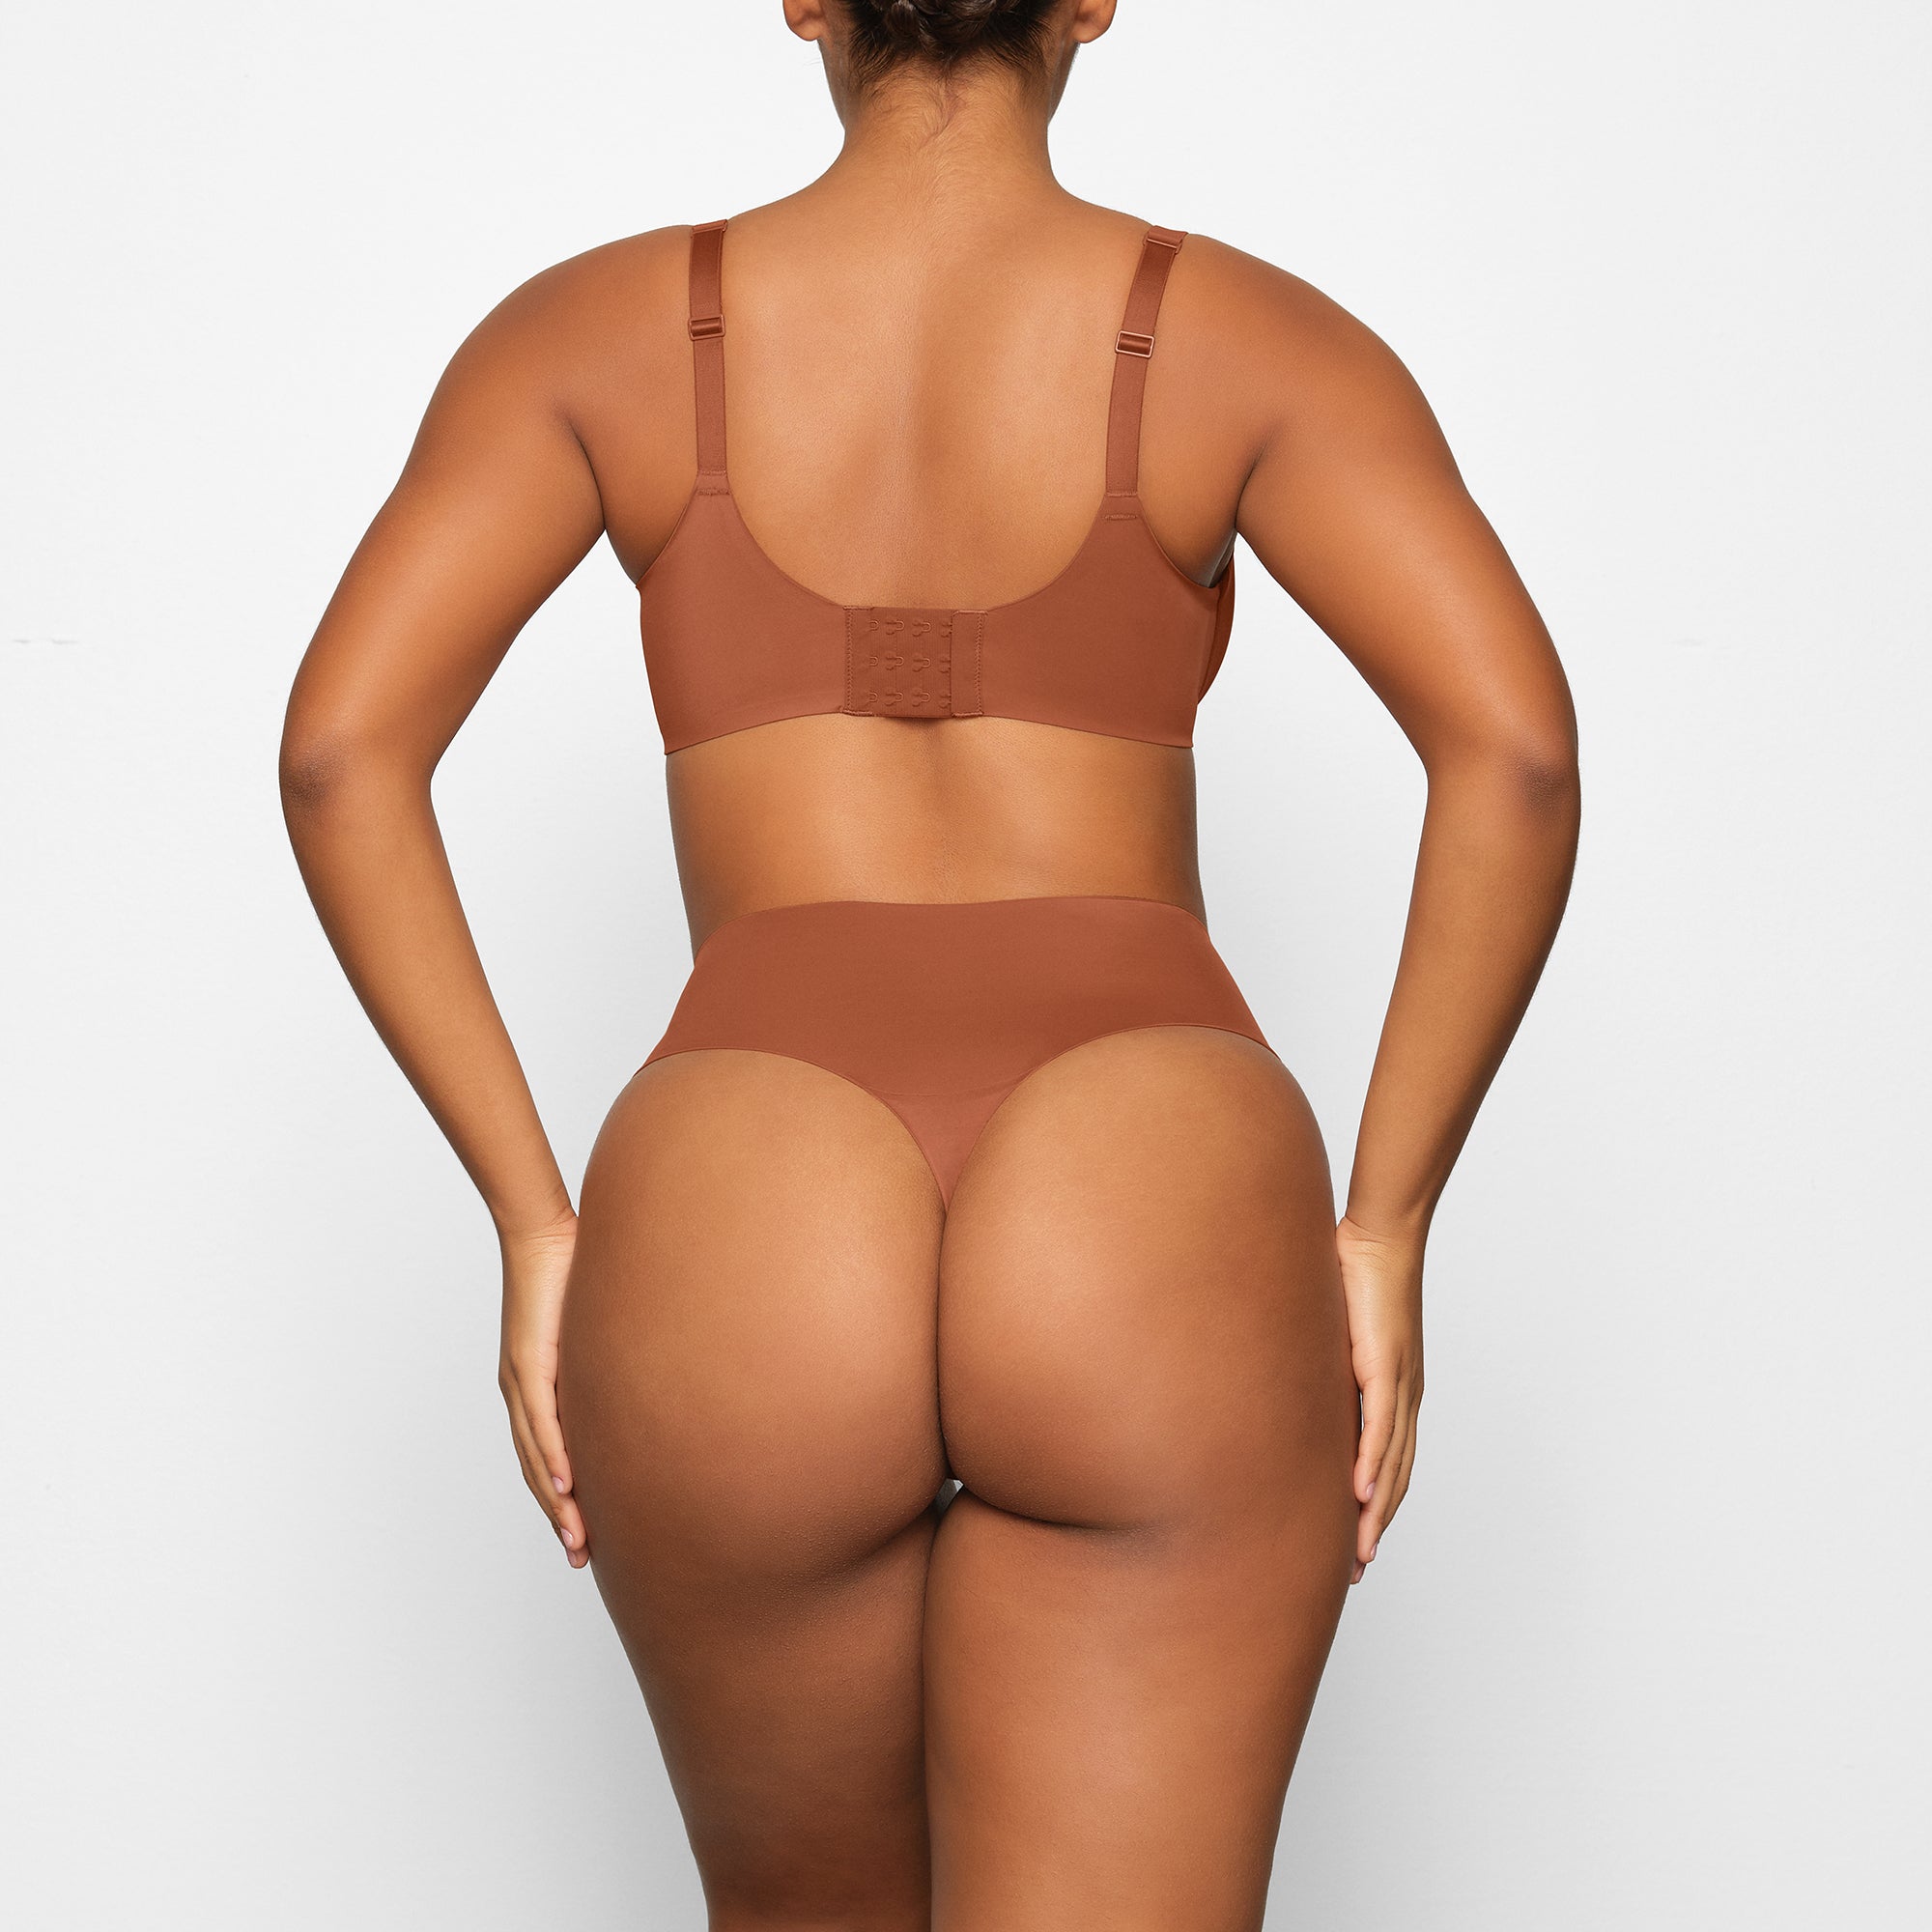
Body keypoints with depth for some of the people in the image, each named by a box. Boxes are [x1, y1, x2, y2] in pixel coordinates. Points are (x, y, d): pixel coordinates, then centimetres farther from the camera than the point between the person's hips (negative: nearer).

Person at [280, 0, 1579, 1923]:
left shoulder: (594, 330, 15)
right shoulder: (1255, 338, 11)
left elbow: (342, 745, 1)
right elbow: (1515, 745, -5)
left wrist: (537, 1233, 7)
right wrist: (1384, 1237, 4)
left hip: (739, 1254, 2)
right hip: (1165, 1248, -1)